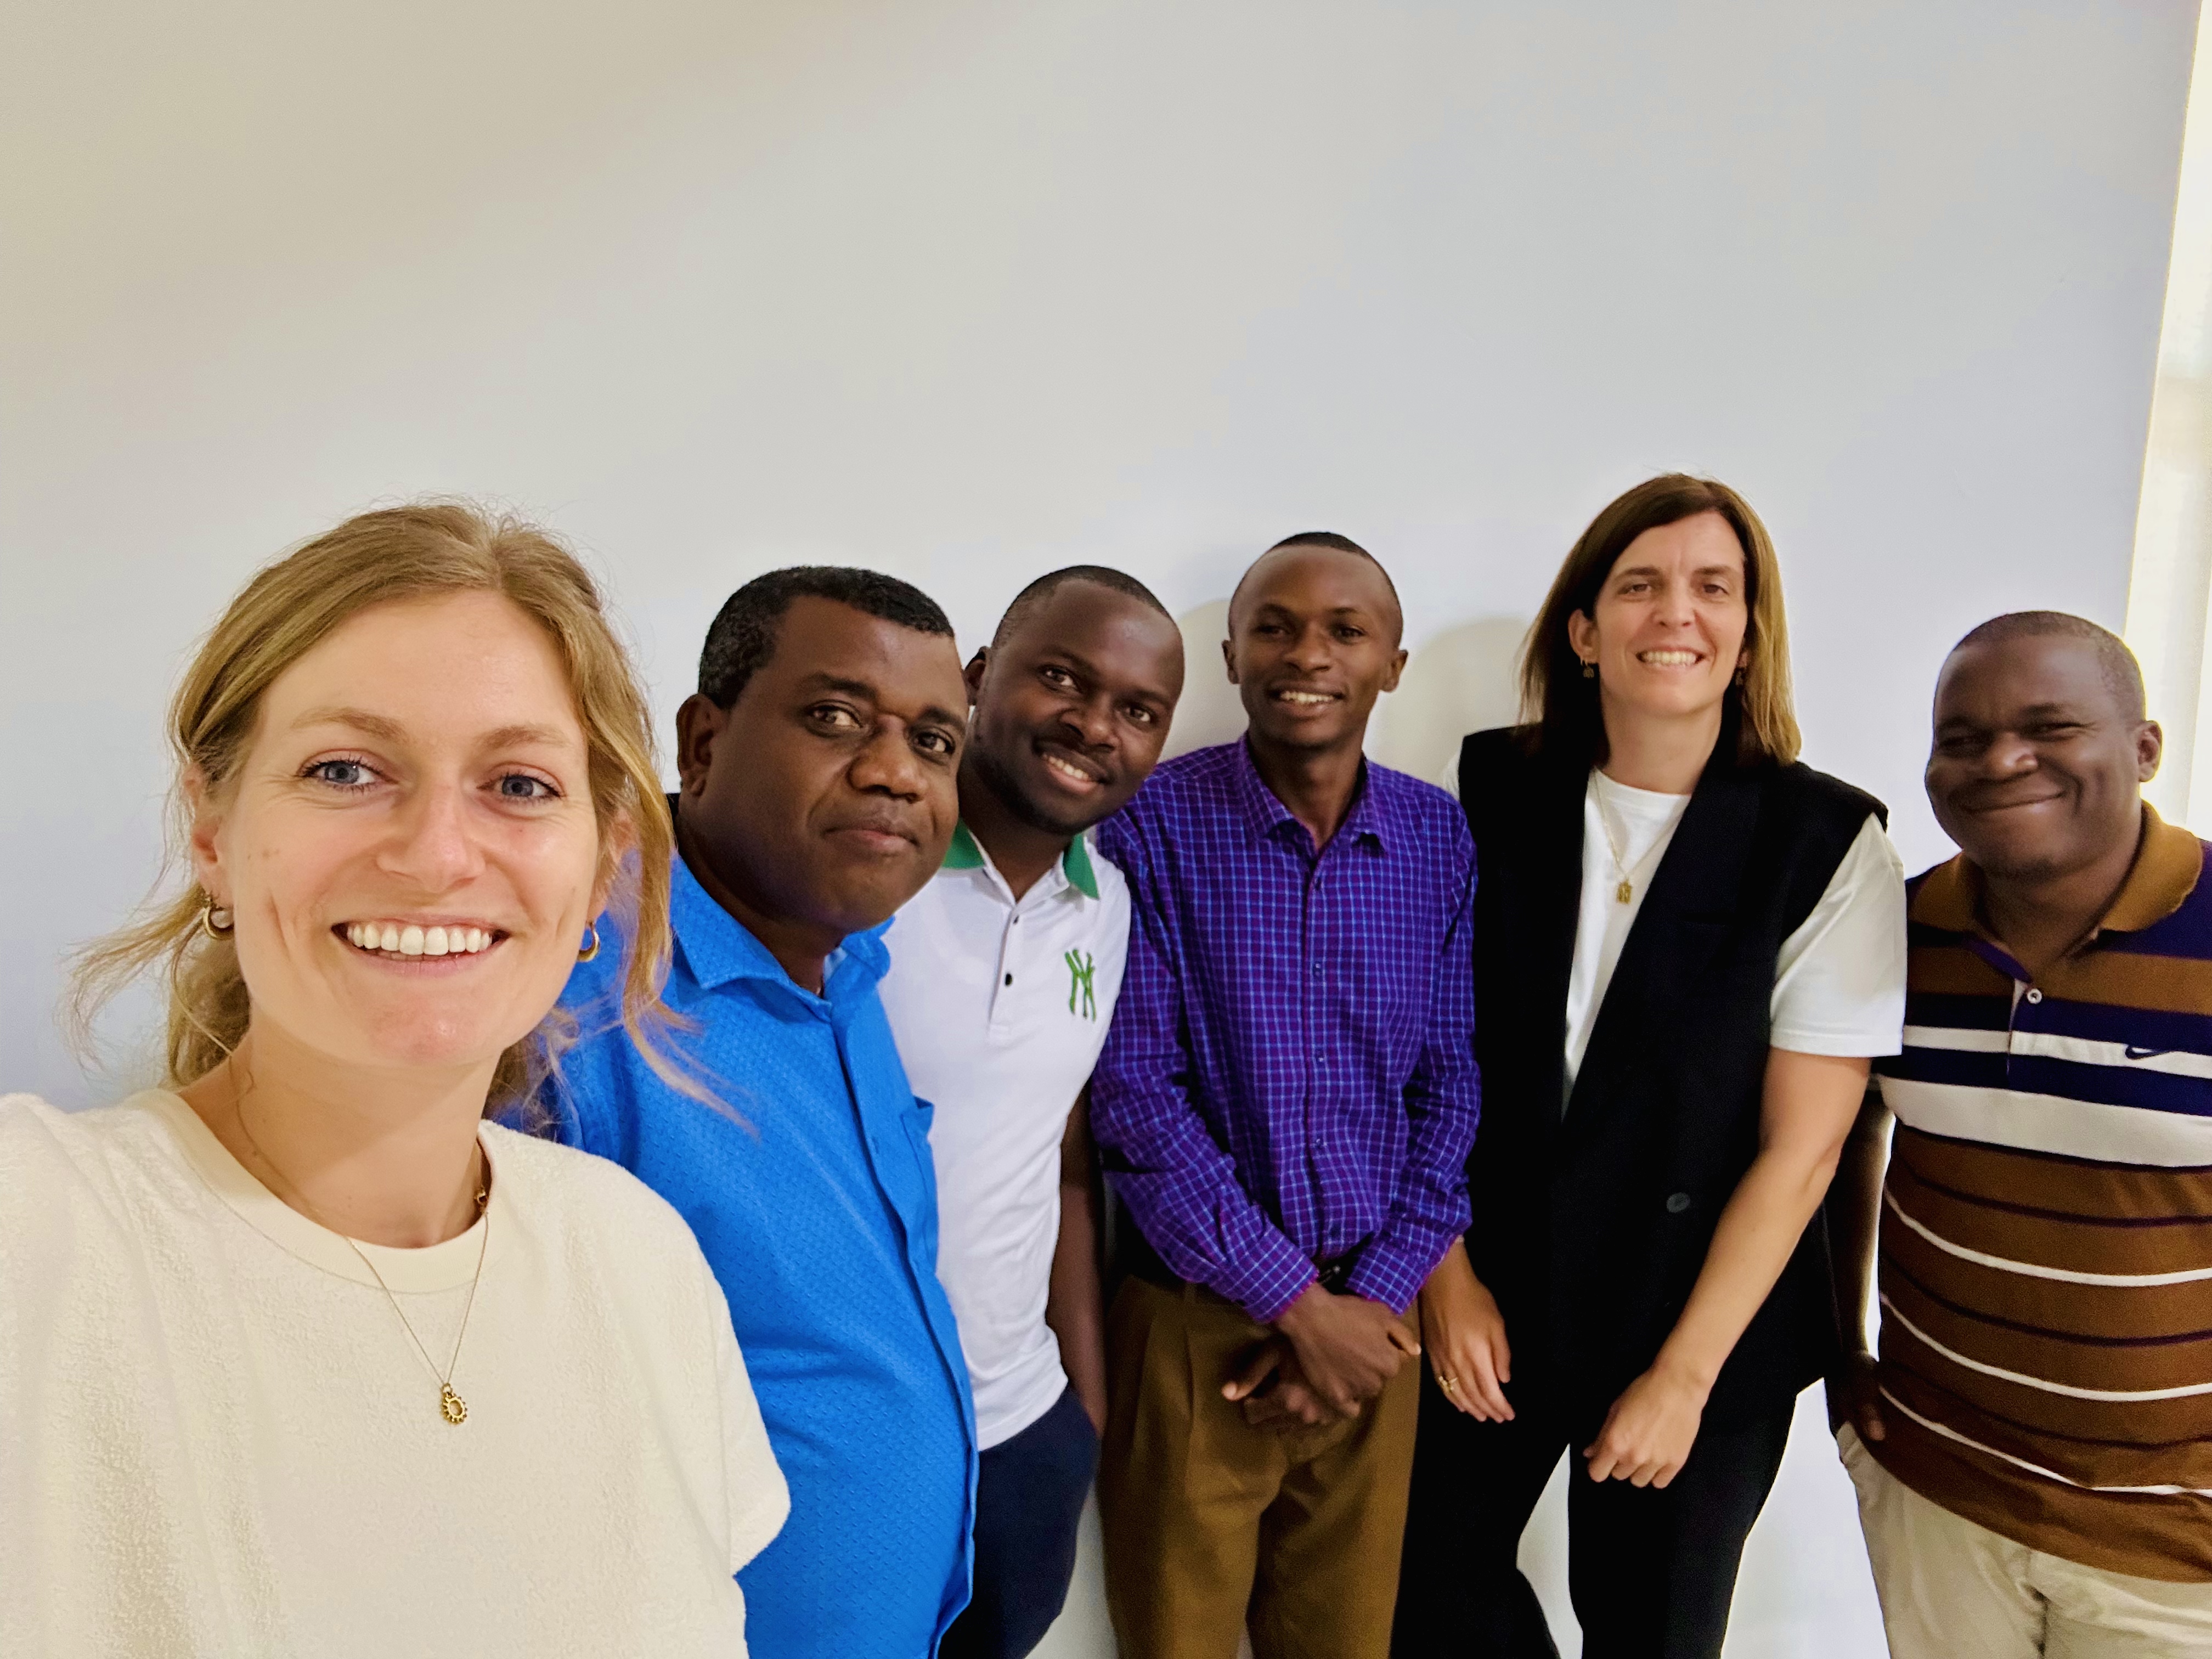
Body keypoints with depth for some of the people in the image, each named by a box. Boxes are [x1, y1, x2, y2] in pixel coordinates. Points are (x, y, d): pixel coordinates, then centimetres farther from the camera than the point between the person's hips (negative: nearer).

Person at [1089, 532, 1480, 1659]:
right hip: (1195, 1322, -3)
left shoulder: (1441, 839, 0)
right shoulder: (1151, 825, -10)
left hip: (1369, 1319, 3)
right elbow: (1133, 1098, -13)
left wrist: (1371, 1299, -5)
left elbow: (1450, 1083, 3)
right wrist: (1300, 1302, -12)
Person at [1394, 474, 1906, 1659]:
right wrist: (1447, 1272, -3)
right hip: (1490, 1302, 2)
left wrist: (1684, 1374, -10)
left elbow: (1801, 1147, -11)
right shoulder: (1494, 797, -6)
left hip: (1704, 1330, -2)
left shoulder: (1829, 847, -12)